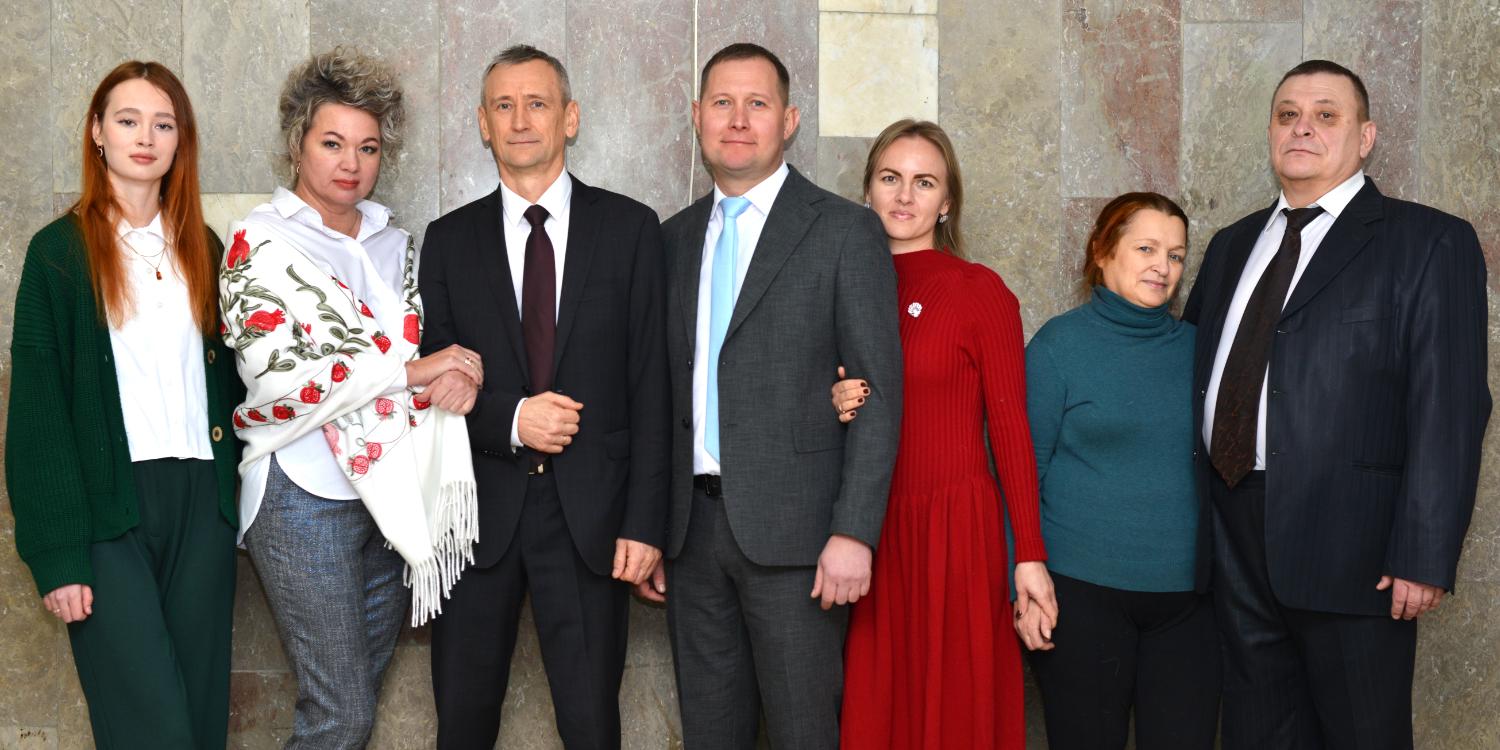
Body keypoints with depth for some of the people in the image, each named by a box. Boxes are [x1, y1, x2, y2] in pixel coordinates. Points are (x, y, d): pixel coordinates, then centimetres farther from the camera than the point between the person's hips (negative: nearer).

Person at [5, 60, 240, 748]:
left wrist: (235, 495, 4)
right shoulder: (59, 250, 0)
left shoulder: (204, 247, 12)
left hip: (202, 500, 4)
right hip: (108, 507, -4)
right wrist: (57, 552, -10)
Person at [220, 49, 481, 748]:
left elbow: (417, 345, 11)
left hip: (391, 489, 6)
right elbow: (275, 374, -17)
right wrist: (410, 370, -17)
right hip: (306, 494, -6)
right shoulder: (259, 242, -6)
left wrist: (447, 379, -14)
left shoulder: (392, 242, 11)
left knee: (366, 684, 15)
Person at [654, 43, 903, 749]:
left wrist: (853, 531, -14)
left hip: (793, 530, -5)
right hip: (691, 525, 5)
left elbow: (878, 391, -7)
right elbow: (666, 391, 14)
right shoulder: (675, 237, 13)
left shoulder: (845, 231, -3)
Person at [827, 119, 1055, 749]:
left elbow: (1009, 429, -5)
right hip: (865, 532, 4)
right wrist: (835, 408, -8)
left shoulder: (981, 291, -4)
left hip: (954, 527, -4)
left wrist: (1029, 556, -9)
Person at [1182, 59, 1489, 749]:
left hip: (1350, 549, -5)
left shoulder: (1428, 243, -2)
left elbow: (1450, 409, -9)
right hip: (1235, 542, 5)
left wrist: (1424, 557, -16)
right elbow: (1189, 371, 19)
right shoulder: (1232, 245, 17)